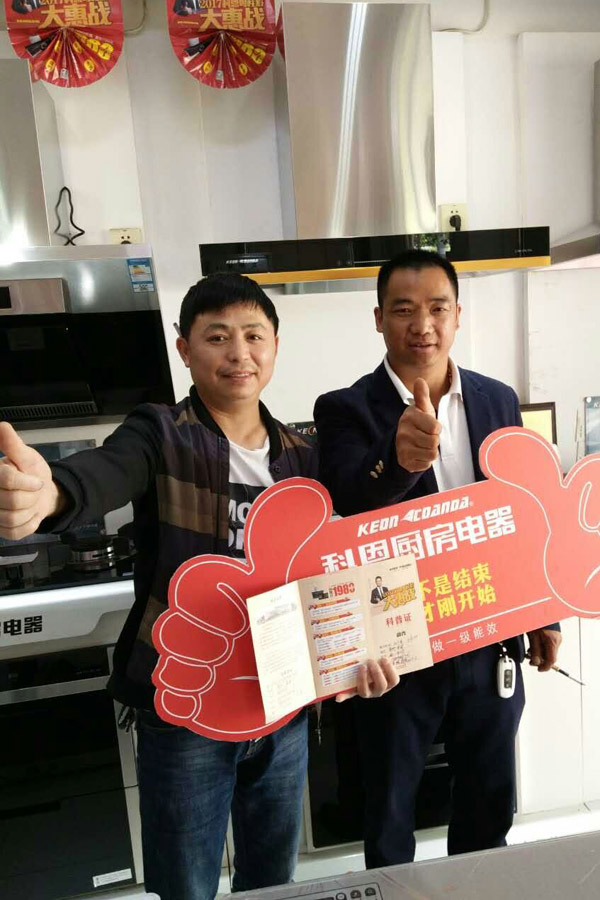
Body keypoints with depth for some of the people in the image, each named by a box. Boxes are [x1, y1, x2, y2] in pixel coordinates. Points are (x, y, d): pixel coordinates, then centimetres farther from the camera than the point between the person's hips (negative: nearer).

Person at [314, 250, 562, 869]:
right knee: (389, 814, 18)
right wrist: (398, 461, -49)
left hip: (490, 644, 4)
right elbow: (347, 506, -29)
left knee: (490, 801, 24)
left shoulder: (498, 400, 1)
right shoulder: (346, 410, -12)